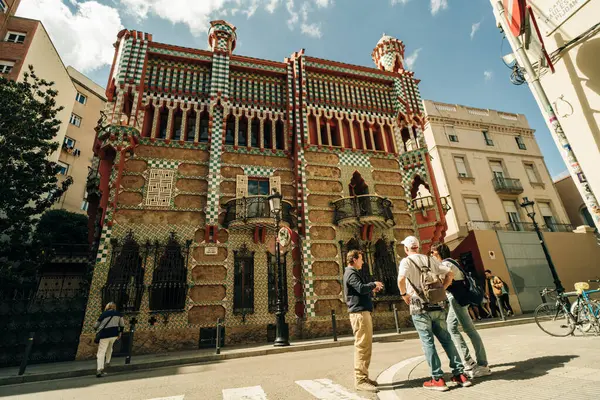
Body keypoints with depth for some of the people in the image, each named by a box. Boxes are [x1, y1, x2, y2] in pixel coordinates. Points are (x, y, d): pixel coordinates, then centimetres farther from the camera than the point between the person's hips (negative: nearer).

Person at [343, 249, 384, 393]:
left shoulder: (352, 273, 21)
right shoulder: (351, 273, -12)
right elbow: (361, 288, -25)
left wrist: (372, 290, 14)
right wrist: (374, 284, -8)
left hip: (362, 312, 10)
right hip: (359, 313, -10)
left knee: (365, 346, 13)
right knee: (362, 346, -9)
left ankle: (363, 376, 20)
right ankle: (360, 380, -4)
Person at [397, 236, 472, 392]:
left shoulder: (406, 261, -7)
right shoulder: (430, 259, 10)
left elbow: (401, 279, -25)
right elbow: (450, 274, 7)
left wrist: (404, 294, -9)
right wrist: (441, 290, 10)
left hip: (420, 307, -5)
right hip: (437, 306, 5)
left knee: (428, 342, 3)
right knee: (446, 339, 14)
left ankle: (438, 379, 6)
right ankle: (460, 374, 17)